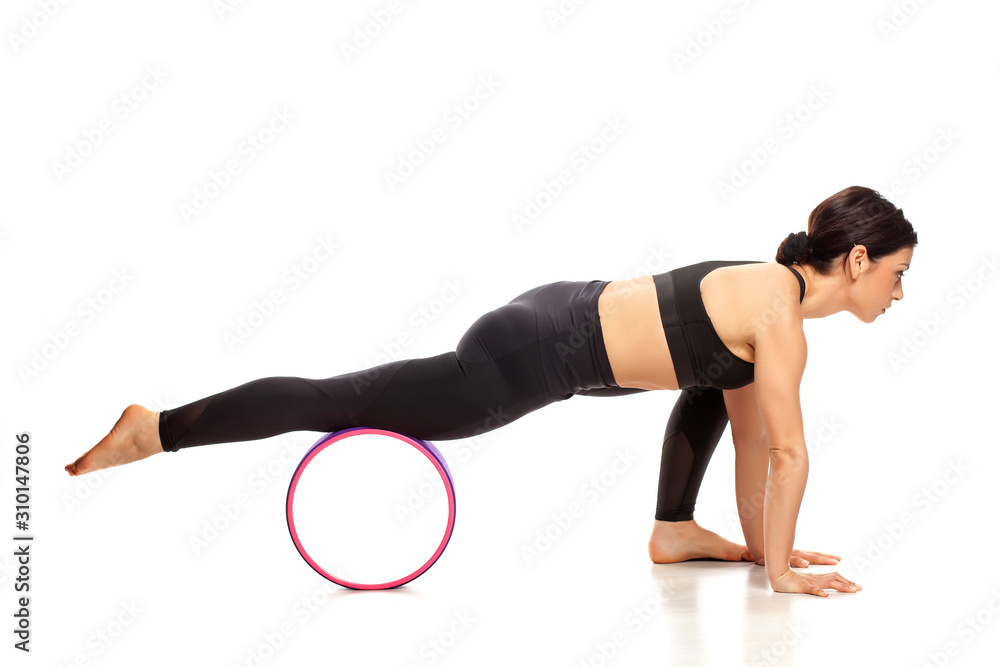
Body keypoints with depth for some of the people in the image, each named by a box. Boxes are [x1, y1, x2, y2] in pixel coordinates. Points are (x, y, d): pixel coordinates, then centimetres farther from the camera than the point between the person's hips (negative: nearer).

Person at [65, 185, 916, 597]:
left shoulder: (774, 286, 11)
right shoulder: (781, 315, -16)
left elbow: (747, 426, 19)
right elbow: (787, 450, -14)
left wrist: (760, 538, 21)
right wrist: (779, 565, -4)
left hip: (568, 315, 10)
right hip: (532, 357, -10)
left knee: (720, 376, 25)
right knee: (337, 403, -2)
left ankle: (674, 528, 27)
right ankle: (153, 429, 7)